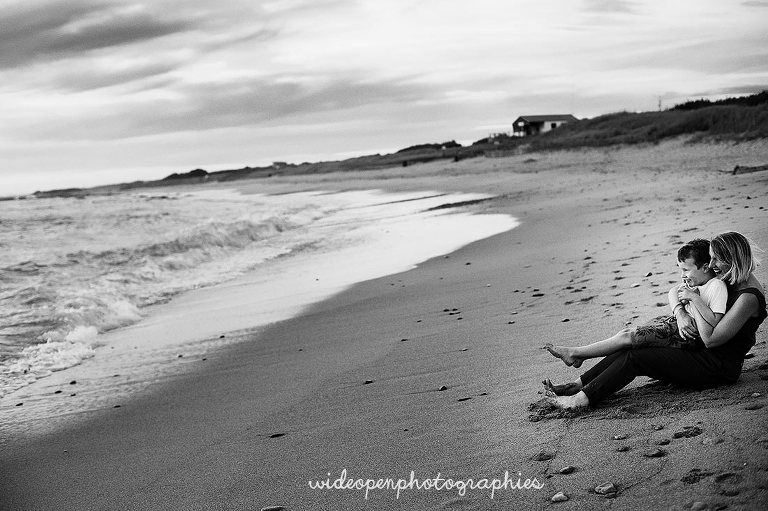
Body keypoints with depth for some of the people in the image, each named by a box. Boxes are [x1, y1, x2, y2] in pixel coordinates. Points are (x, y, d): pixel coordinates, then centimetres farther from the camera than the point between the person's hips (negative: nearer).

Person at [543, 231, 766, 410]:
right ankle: (578, 385, -1)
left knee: (634, 357, -15)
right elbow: (677, 293, 14)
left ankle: (582, 399, -13)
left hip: (720, 369, -9)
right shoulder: (728, 279, 8)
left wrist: (695, 300, -19)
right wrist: (681, 315, -8)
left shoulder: (748, 297, -22)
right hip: (705, 356, 9)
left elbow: (710, 340, -25)